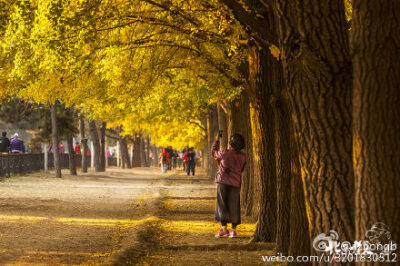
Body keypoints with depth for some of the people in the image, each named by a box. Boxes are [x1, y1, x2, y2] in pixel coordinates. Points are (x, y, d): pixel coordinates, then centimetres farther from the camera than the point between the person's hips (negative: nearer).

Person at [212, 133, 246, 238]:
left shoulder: (225, 153, -12)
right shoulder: (242, 156, 0)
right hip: (236, 183, 4)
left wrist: (217, 139, 20)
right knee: (234, 207, 10)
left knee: (222, 205, 2)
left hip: (223, 181, -3)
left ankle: (224, 228, -9)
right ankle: (234, 230, 11)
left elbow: (213, 152, 6)